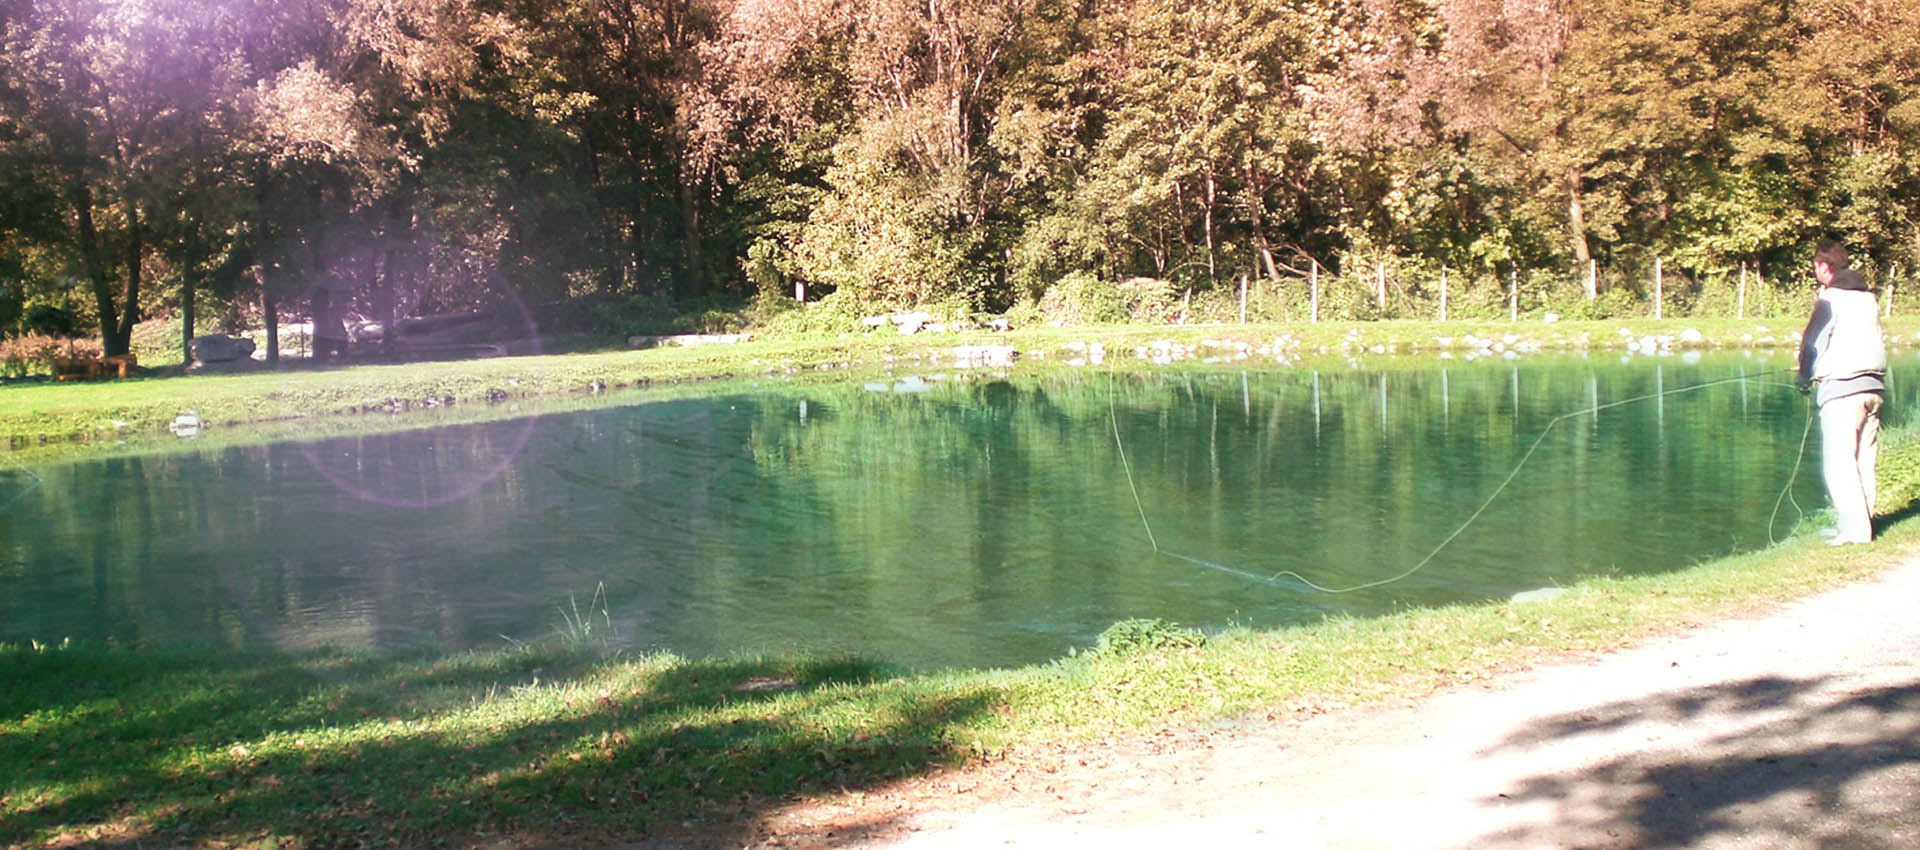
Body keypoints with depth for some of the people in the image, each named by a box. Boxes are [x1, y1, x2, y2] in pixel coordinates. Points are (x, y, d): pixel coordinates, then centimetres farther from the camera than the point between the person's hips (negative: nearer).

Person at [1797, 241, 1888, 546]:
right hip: (1873, 386, 7)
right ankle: (1863, 522, 11)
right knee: (1865, 460, 10)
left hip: (1840, 387, -7)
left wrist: (1804, 378, 13)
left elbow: (1813, 343, -5)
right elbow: (1870, 340, 19)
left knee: (1839, 461, -7)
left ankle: (1854, 527, -13)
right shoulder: (1868, 298, 15)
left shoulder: (1830, 298, -6)